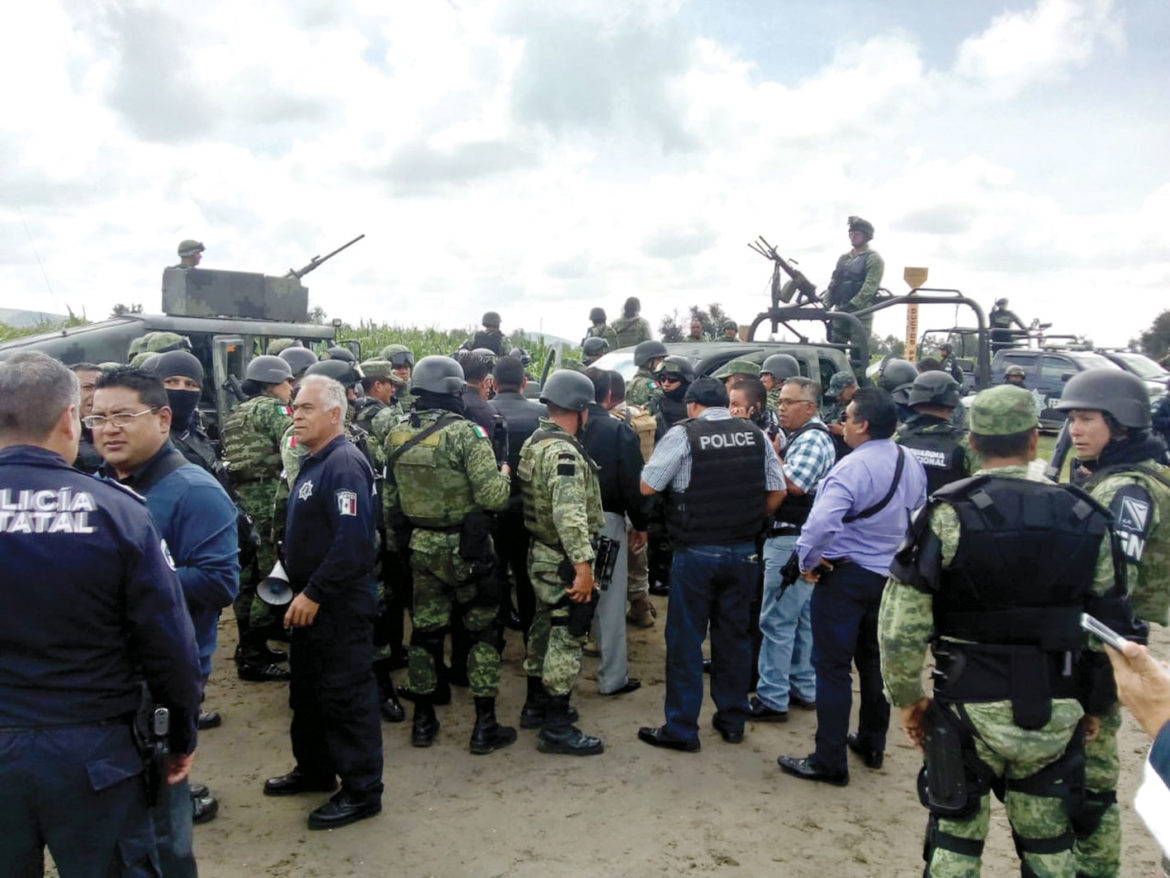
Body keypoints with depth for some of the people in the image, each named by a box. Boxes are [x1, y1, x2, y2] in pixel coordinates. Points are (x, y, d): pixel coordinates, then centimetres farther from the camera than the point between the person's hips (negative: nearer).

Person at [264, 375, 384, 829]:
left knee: (347, 696, -1)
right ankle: (314, 769, 39)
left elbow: (352, 540, -27)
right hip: (309, 599, 10)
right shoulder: (313, 463, 14)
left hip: (341, 604, -10)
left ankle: (361, 791, 12)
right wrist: (296, 584, 15)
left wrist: (314, 594, -24)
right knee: (307, 689, 21)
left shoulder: (345, 464, -19)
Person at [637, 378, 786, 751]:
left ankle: (681, 729, 14)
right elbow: (776, 492, 6)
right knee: (734, 635, 16)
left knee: (685, 640, 6)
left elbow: (647, 486, -9)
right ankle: (732, 720, 27)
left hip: (696, 553, -4)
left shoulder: (683, 434, -10)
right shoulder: (756, 434, 3)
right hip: (743, 552, 5)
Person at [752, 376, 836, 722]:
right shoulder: (800, 437, 17)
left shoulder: (812, 439, -13)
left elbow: (794, 484, -24)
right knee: (802, 618, 16)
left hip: (793, 541, -11)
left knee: (777, 621, -6)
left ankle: (772, 699, 0)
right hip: (796, 539, 11)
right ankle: (803, 689, 27)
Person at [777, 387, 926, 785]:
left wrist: (807, 560, -18)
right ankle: (872, 742, 34)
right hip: (891, 575, 8)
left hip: (846, 576, -8)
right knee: (873, 659, 21)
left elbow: (822, 523, -34)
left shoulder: (853, 467, -23)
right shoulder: (912, 464, 4)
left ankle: (829, 761, 7)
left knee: (833, 666, 0)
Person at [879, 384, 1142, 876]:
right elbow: (1111, 622, 4)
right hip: (1056, 715, 4)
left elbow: (901, 624, -16)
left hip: (971, 710, -3)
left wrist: (906, 697, -2)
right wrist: (1092, 702, 16)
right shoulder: (1086, 519, -1)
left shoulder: (949, 515, -13)